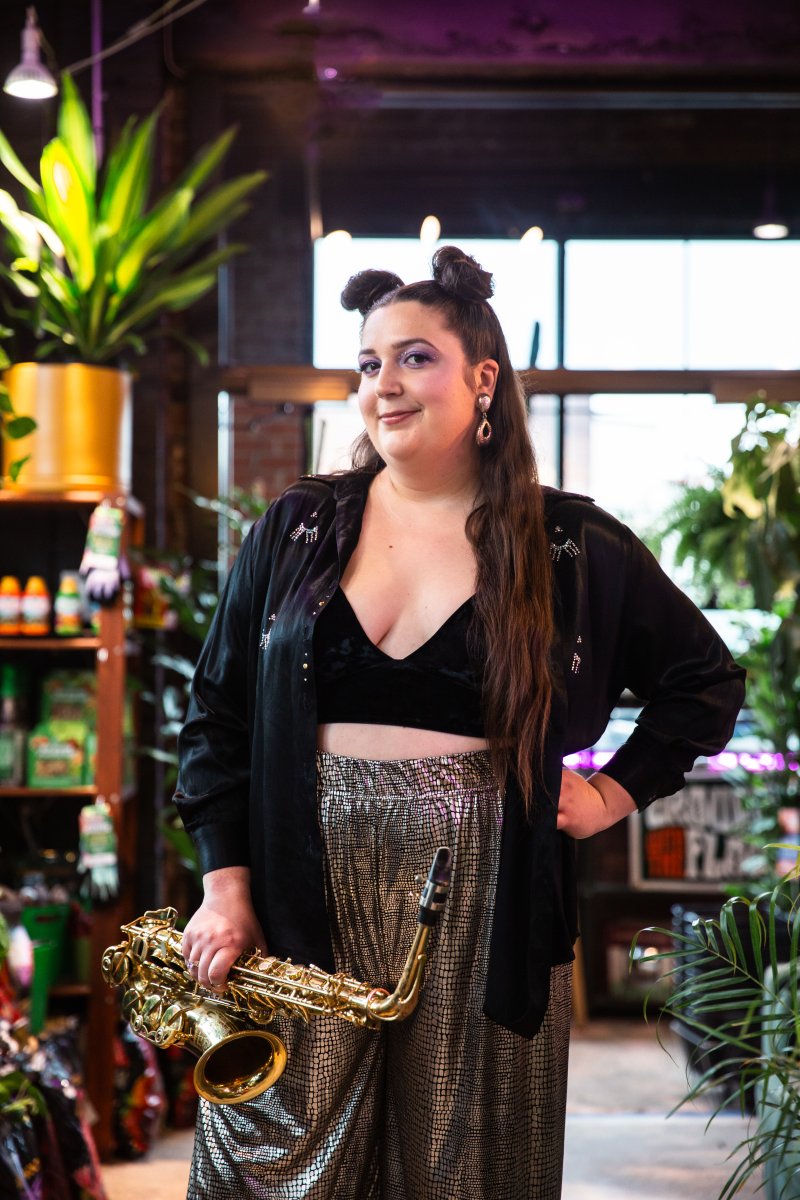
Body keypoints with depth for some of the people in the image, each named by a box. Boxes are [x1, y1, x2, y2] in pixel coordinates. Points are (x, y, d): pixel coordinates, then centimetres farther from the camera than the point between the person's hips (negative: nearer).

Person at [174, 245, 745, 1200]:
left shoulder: (572, 547, 3)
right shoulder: (296, 530, 7)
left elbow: (707, 681, 14)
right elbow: (217, 710, 7)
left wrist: (616, 793, 3)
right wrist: (225, 886, -1)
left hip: (483, 901, -1)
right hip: (303, 898, 1)